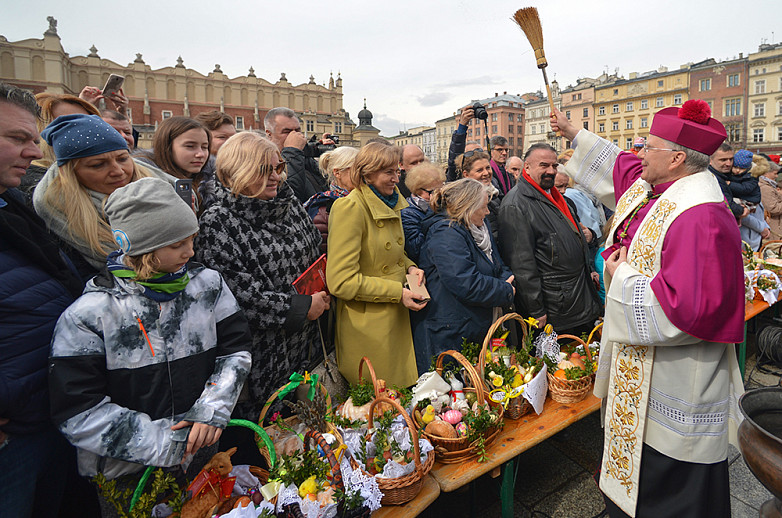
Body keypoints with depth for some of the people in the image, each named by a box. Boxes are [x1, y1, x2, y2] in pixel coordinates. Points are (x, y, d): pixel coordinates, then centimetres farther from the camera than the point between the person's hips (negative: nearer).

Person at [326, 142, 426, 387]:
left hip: (396, 319, 8)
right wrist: (397, 292, -20)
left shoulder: (391, 203, 9)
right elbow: (341, 281, -22)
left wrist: (409, 267, 1)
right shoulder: (350, 208, -18)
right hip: (366, 324, -7)